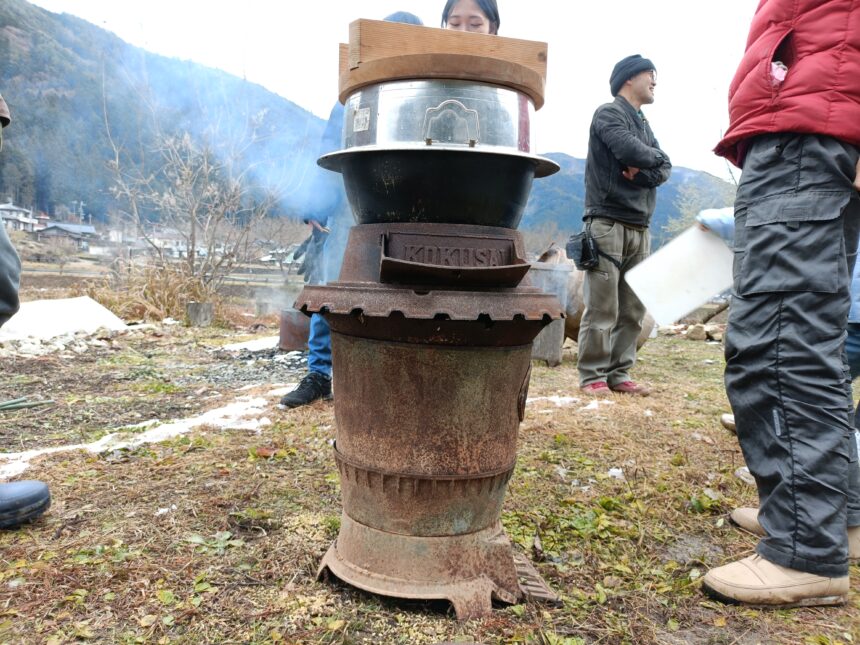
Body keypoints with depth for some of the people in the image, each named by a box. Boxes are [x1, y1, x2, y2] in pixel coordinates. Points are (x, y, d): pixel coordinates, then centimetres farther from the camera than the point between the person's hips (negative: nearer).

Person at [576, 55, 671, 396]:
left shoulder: (644, 125, 25)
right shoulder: (608, 113, 1)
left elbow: (664, 170, 12)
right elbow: (629, 150, -17)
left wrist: (641, 171, -9)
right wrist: (653, 156, 3)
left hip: (640, 228, 8)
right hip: (608, 223, -8)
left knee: (633, 309, 4)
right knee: (602, 308, -9)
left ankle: (619, 374, 10)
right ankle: (592, 376, -3)